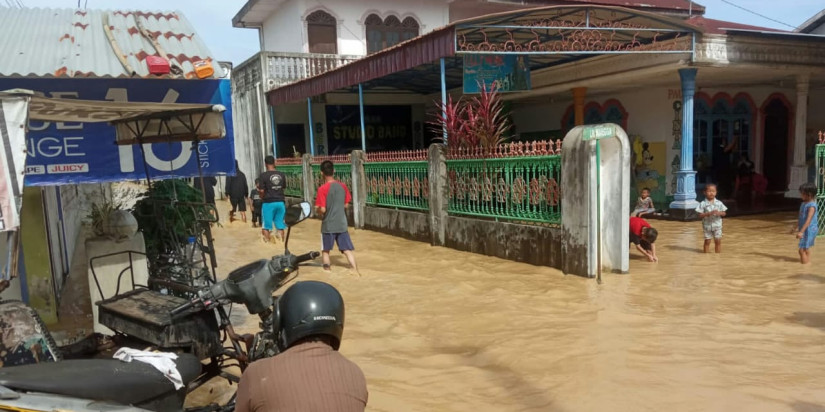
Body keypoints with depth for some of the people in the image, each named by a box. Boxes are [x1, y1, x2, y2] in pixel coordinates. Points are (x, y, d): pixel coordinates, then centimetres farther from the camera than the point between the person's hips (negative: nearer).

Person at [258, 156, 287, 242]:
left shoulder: (263, 175, -9)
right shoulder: (282, 175, 3)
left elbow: (262, 191, -8)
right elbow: (283, 188, 9)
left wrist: (262, 199, 10)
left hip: (268, 203, -4)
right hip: (280, 202, 4)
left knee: (266, 226, 6)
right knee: (280, 225, 10)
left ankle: (267, 240, 7)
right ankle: (281, 240, 13)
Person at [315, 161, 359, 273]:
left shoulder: (323, 189, -15)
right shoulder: (342, 186, 0)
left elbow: (322, 210, -17)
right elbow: (346, 205, 7)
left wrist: (318, 210, 4)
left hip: (328, 225, -3)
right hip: (342, 224, 3)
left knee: (325, 250, 15)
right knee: (347, 249, 6)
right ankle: (355, 270, -2)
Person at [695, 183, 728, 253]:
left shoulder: (719, 203, 1)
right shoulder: (703, 204, -8)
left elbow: (724, 213, 4)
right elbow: (700, 215, -10)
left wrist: (719, 213, -18)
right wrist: (709, 213, -23)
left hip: (717, 225, 2)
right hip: (707, 226, -2)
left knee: (718, 241, 6)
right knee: (707, 241, 6)